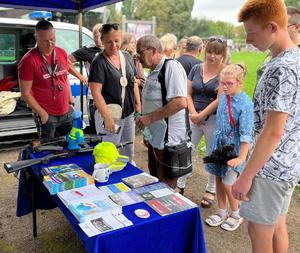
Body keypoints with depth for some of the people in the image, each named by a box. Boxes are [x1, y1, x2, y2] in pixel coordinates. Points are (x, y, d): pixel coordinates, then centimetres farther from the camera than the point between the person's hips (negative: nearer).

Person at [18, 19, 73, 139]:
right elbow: (25, 93, -12)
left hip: (67, 112, 5)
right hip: (47, 115, -5)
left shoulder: (62, 53, 2)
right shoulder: (28, 61, -15)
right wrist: (42, 113, -12)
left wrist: (71, 102, 11)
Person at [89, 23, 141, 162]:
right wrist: (107, 117, -25)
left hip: (129, 113, 6)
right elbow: (96, 92, -19)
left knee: (128, 153, 19)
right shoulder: (99, 62, -13)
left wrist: (138, 104, 9)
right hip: (110, 114, -6)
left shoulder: (126, 57, 6)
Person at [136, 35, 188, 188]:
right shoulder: (154, 71, 13)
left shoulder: (171, 66, -17)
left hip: (167, 141, -9)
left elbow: (180, 102, -27)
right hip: (155, 139, 9)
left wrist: (150, 118, -22)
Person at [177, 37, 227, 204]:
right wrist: (193, 113, -9)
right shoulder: (196, 68, 5)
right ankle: (180, 185, 23)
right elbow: (188, 93, 4)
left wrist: (201, 115, -12)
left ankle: (211, 191, 26)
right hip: (194, 118, 4)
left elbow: (220, 100, -13)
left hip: (214, 119, -4)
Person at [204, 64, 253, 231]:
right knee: (218, 179, 13)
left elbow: (246, 134, -22)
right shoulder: (224, 97, -1)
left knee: (228, 183, -1)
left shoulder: (245, 103, -20)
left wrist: (241, 157, -26)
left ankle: (236, 215, 24)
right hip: (219, 143, 6)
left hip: (234, 147, -6)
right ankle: (222, 212, 32)